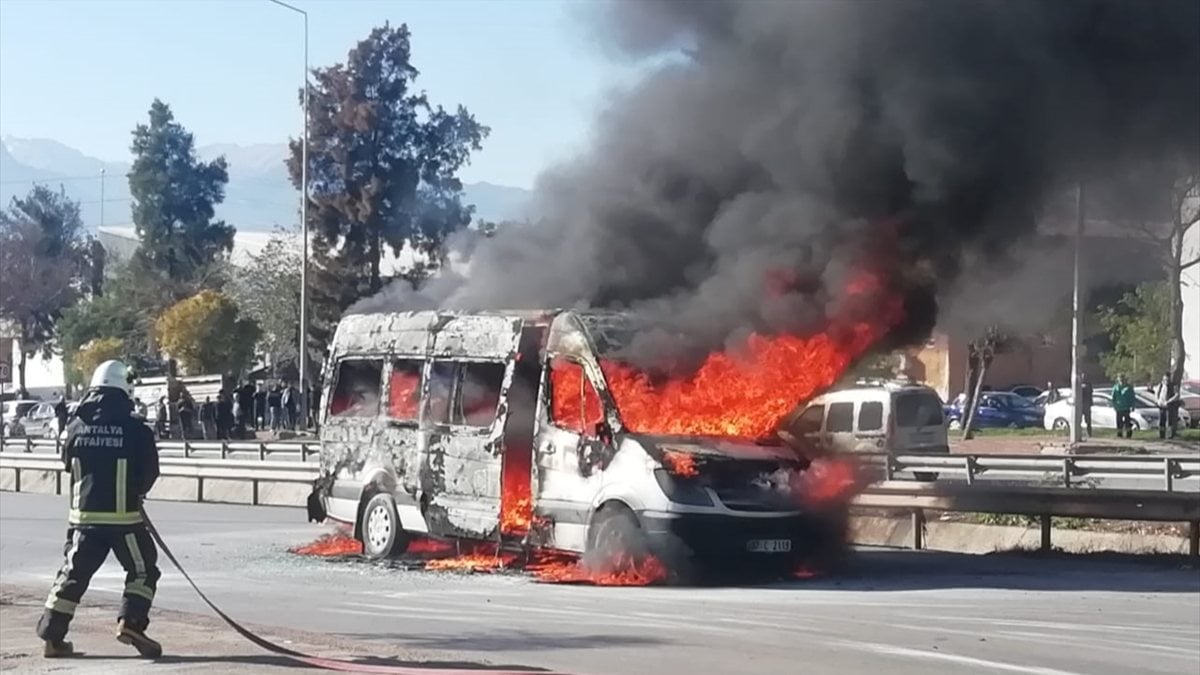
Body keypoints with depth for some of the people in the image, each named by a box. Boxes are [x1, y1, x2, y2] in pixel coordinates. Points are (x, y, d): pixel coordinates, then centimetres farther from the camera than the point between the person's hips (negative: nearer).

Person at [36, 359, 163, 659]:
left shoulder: (77, 427, 2)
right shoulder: (136, 430, -9)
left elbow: (68, 463, 14)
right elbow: (150, 472, -3)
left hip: (83, 514, 4)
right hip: (124, 516, -4)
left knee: (73, 573, 13)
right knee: (143, 570, 9)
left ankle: (51, 635, 11)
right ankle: (130, 622, -8)